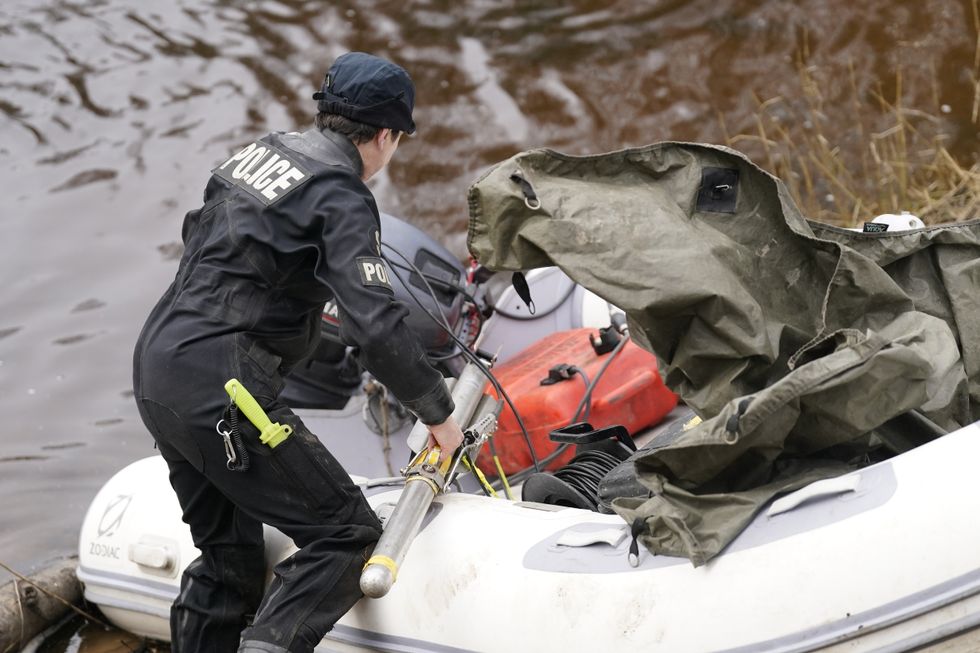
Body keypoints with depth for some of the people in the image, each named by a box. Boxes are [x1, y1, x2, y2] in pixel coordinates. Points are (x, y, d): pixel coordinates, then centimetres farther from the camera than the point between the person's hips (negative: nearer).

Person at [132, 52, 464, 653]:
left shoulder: (259, 153, 14)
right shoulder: (342, 197, -11)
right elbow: (376, 327, -19)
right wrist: (438, 412, -6)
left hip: (155, 366, 9)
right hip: (221, 386, -9)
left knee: (229, 556, 17)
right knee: (345, 533, -4)